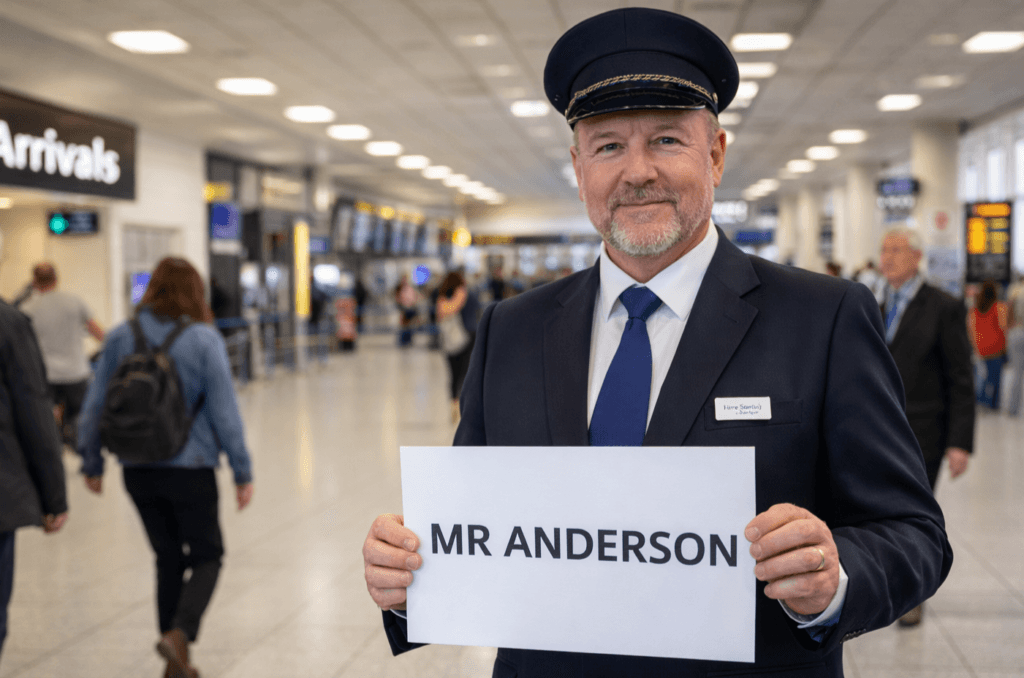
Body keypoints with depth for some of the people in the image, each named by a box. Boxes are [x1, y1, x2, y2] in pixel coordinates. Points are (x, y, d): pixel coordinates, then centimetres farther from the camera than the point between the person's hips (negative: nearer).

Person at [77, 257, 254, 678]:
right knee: (206, 556, 13)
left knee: (168, 559, 18)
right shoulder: (204, 339, -11)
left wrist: (91, 464, 15)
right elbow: (224, 411, -11)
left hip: (138, 472, 4)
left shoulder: (120, 337, -1)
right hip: (190, 470, -4)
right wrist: (242, 473, -5)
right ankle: (179, 633, -11)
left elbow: (95, 406, 3)